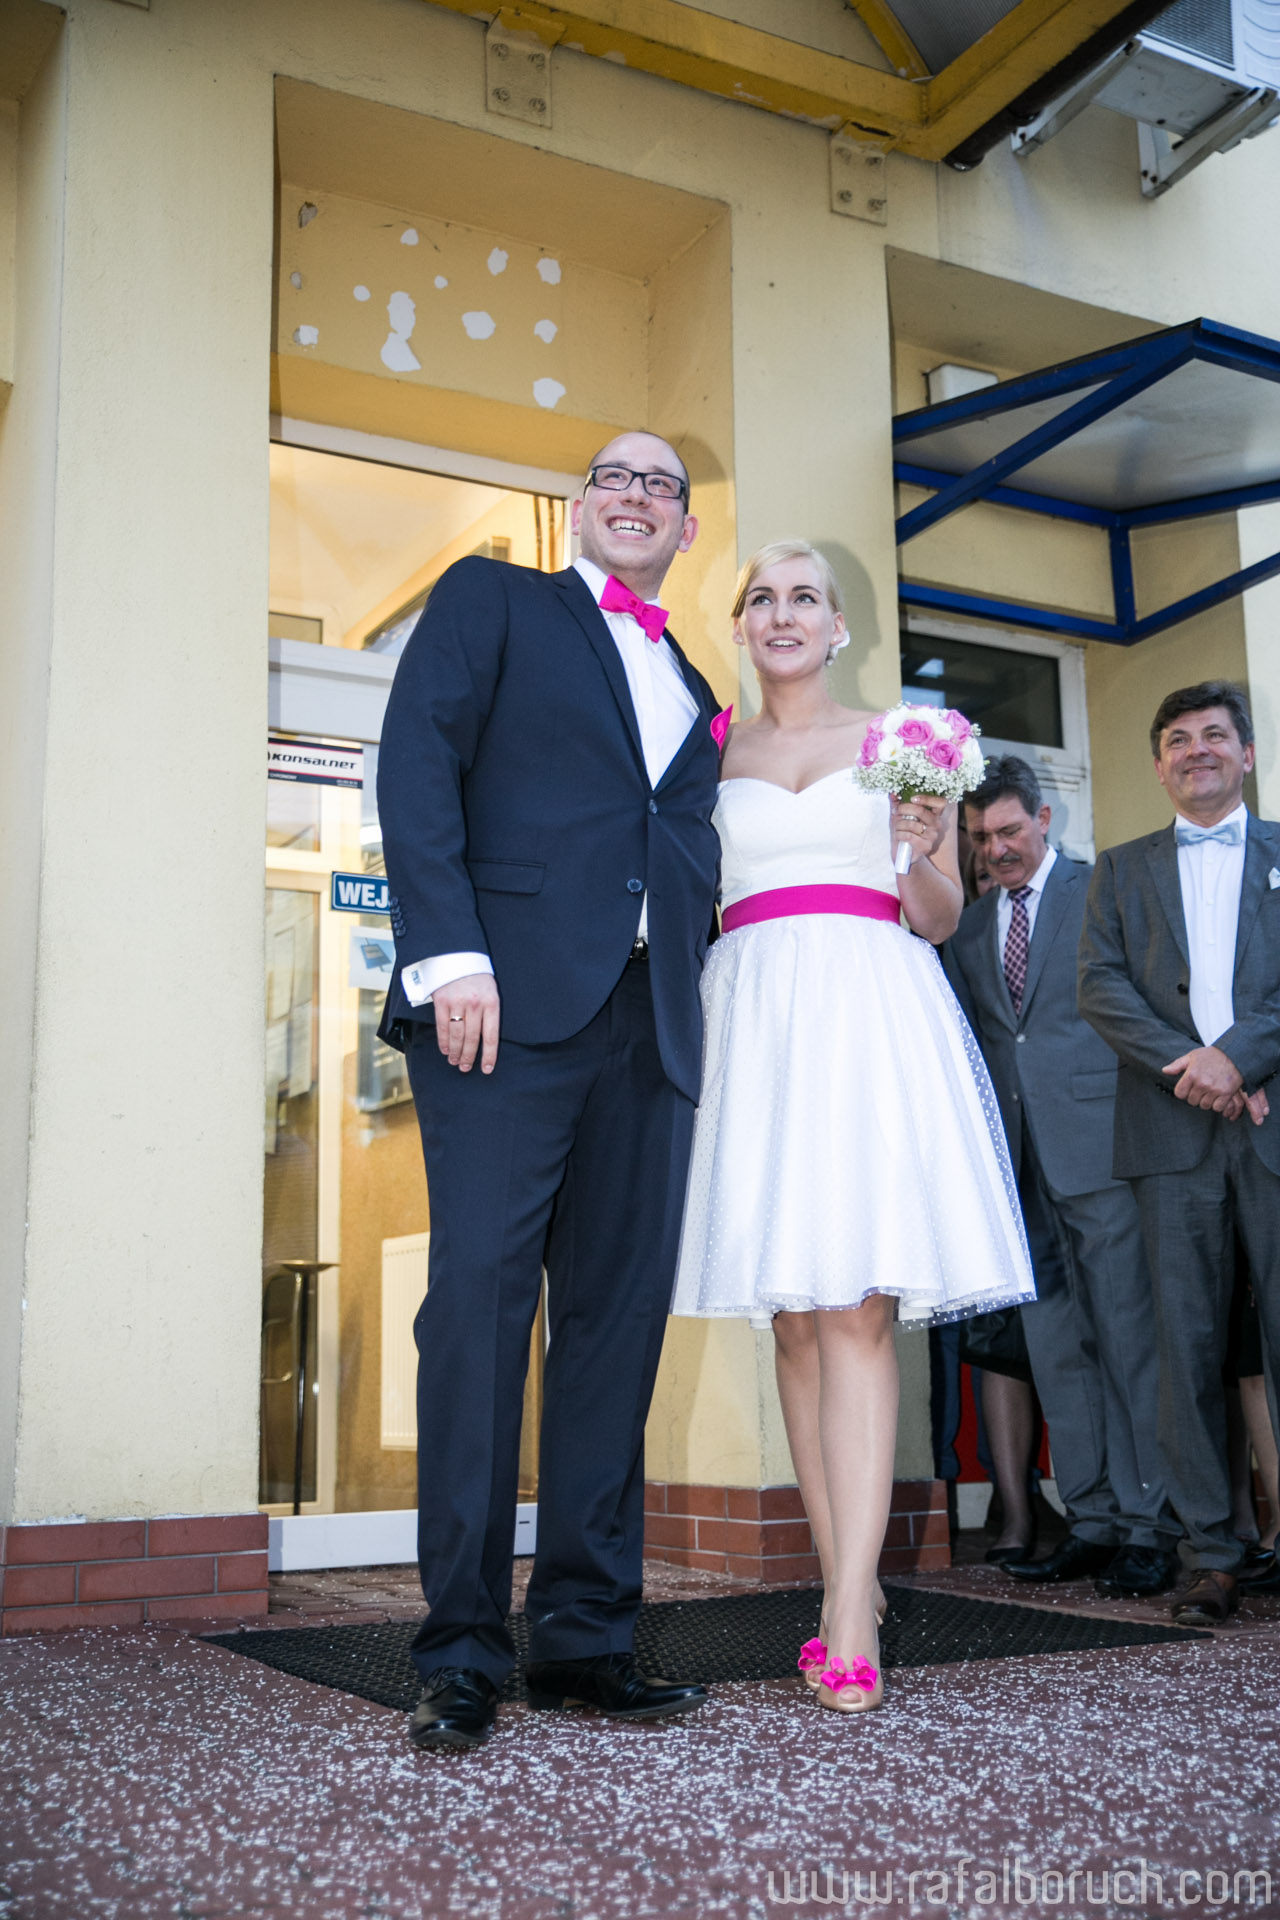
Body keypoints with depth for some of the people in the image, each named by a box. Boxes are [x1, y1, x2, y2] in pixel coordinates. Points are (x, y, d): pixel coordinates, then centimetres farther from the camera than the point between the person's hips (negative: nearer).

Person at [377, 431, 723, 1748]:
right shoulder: (491, 601, 14)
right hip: (512, 996, -5)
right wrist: (450, 955, -13)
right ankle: (462, 1649, -2)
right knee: (480, 1298, -10)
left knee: (620, 1317, 2)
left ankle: (584, 1634, 9)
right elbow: (417, 765, -1)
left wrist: (689, 996, 9)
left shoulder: (690, 691, 29)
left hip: (648, 1022, 5)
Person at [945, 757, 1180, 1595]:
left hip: (1096, 1142, -5)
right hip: (1018, 1152, 5)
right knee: (1055, 1345, 6)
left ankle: (1148, 1525, 2)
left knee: (1128, 1333, -4)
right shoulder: (968, 927, 17)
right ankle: (1093, 1520, 14)